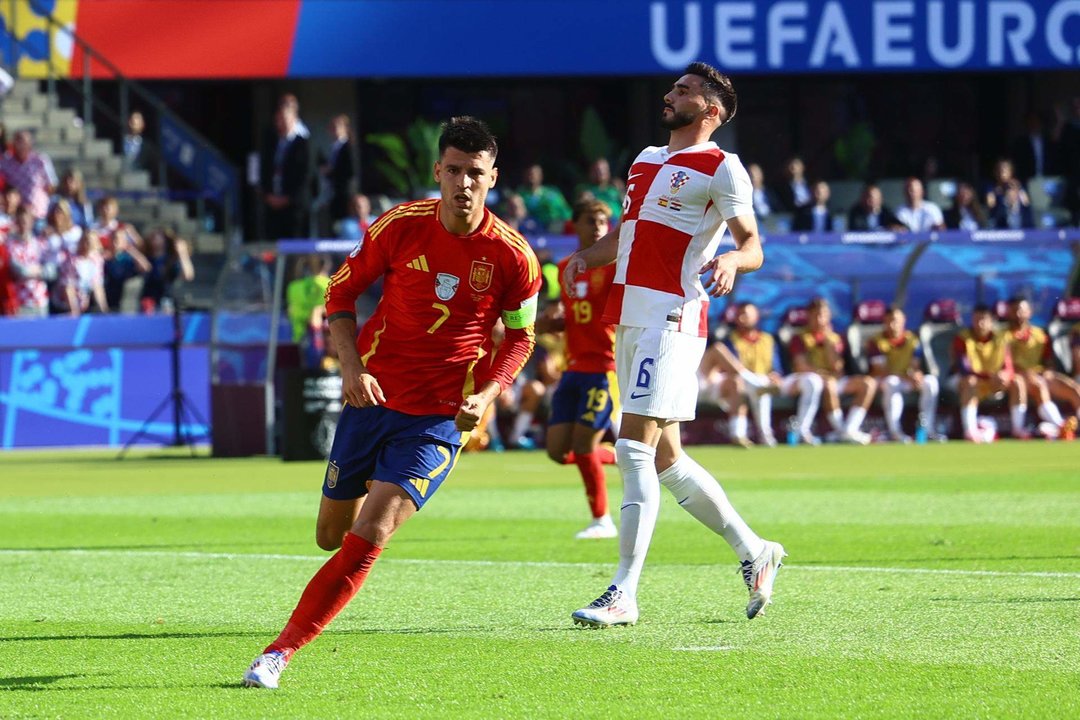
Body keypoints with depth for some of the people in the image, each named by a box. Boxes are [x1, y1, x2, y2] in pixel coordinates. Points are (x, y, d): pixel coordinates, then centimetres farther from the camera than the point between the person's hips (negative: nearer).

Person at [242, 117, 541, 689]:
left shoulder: (513, 257, -10)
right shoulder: (400, 226, -8)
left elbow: (520, 336, 6)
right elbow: (341, 292, 4)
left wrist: (485, 396, -11)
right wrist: (351, 366, -10)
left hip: (440, 419, -2)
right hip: (373, 398, 3)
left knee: (368, 538, -18)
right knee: (331, 535, 13)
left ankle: (280, 652, -12)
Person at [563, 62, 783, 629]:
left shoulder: (720, 169, -4)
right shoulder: (648, 161, 22)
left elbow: (752, 243, -10)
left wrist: (733, 260, -33)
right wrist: (586, 257, 11)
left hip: (671, 320, -9)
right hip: (630, 320, 9)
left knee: (635, 448, -15)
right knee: (665, 459, 12)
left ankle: (623, 594, -16)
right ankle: (753, 552, 25)